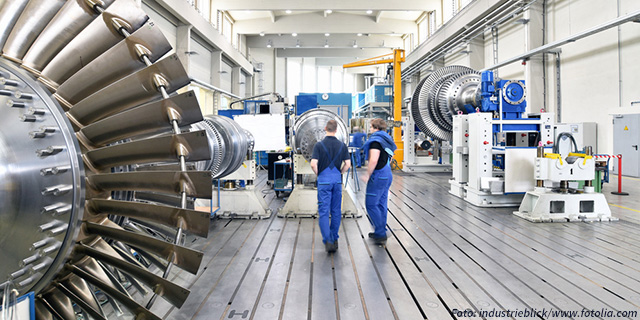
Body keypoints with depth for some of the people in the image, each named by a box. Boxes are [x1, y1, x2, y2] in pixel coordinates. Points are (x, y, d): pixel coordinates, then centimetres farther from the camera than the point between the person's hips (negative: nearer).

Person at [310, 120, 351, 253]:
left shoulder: (319, 145, -7)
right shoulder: (342, 145, 2)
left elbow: (313, 164, -14)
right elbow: (348, 164, 0)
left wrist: (318, 174, 4)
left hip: (323, 180, -3)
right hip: (337, 180, 3)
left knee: (323, 211, -2)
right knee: (336, 211, 12)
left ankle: (328, 240, -13)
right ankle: (334, 239, 20)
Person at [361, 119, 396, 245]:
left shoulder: (376, 140, -15)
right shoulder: (386, 140, 15)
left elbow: (373, 160, -25)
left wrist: (367, 175, -16)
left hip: (378, 175, -10)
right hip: (387, 174, 10)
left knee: (371, 204, -5)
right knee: (381, 204, 14)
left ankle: (381, 234, -4)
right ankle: (380, 233, 22)